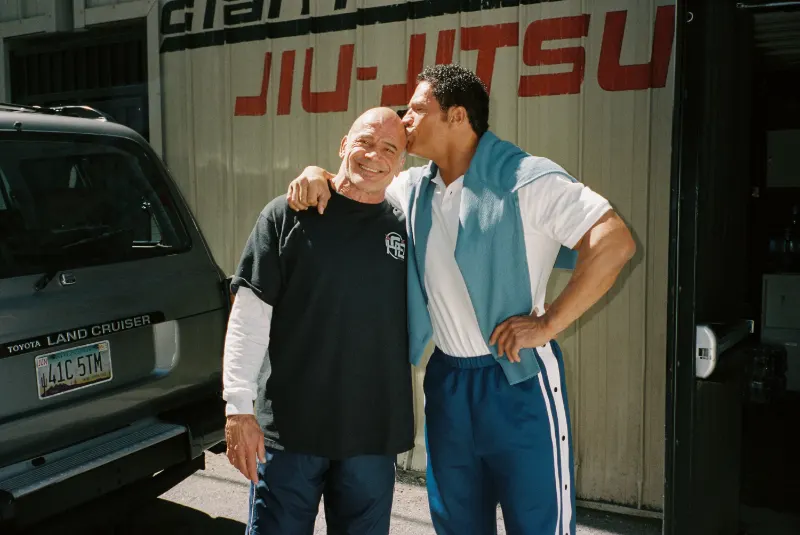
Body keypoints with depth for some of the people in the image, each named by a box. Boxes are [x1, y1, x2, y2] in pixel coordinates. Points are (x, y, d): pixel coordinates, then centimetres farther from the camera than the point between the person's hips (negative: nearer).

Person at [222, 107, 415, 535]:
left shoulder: (405, 229, 5)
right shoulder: (288, 215, -3)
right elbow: (249, 314, -6)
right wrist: (239, 407, -11)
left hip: (374, 433, 3)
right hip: (289, 426, -2)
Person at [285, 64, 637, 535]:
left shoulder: (525, 179, -14)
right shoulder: (412, 188, 7)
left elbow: (615, 242, -20)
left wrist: (547, 324, -20)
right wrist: (318, 175, -4)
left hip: (519, 378, -6)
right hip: (447, 380, 7)